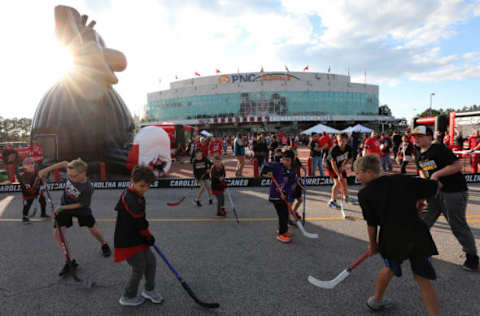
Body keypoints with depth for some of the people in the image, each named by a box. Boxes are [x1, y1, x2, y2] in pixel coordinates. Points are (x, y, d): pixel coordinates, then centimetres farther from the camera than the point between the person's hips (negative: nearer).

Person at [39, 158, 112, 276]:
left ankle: (104, 245, 42)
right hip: (65, 206, 4)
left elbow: (80, 204, -23)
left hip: (80, 209, -4)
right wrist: (47, 169, -6)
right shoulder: (72, 172, -25)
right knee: (57, 232, -5)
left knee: (93, 229, 8)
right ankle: (70, 262, 5)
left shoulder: (88, 188, -35)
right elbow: (64, 163, -3)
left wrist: (61, 208, -22)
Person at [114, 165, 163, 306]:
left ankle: (149, 290, 33)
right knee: (139, 267, 1)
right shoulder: (131, 200, -27)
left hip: (136, 238, 9)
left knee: (151, 262, 12)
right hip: (127, 241, -9)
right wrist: (149, 238, -7)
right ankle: (128, 297, 22)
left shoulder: (136, 195, 5)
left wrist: (147, 237, 14)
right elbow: (140, 223, -22)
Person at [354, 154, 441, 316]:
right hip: (418, 233, 1)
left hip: (392, 236, -1)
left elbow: (371, 224, 3)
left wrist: (373, 244, 19)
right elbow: (437, 186, 14)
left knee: (390, 267, 26)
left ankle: (377, 300, 45)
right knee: (423, 279, 11)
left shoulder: (364, 193, 0)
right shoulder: (403, 179, 8)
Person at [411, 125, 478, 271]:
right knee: (423, 220, 9)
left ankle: (472, 256, 19)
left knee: (458, 225, 1)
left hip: (454, 191, -8)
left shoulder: (440, 149, -17)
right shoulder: (419, 155, 8)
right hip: (434, 191, 8)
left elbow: (457, 165, -23)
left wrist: (437, 174, -23)